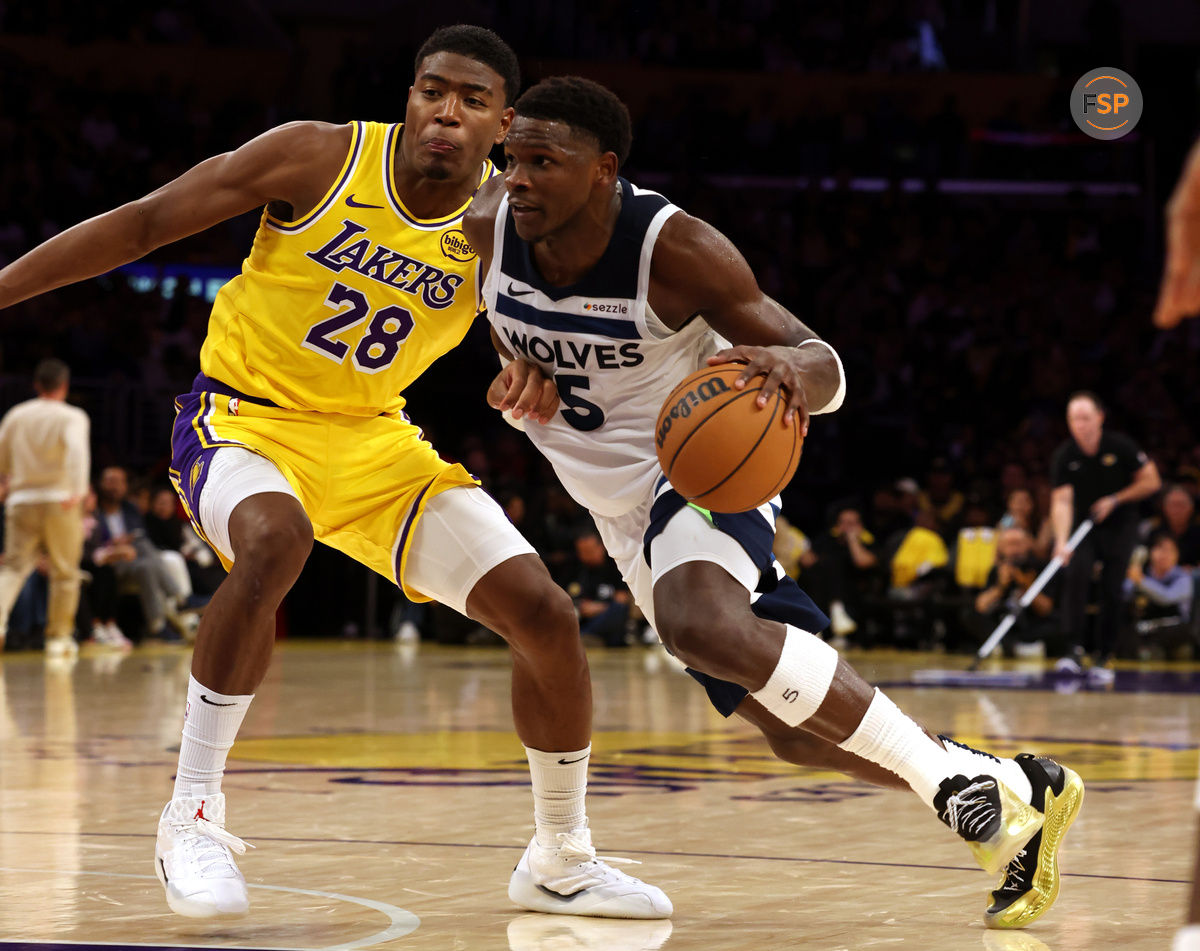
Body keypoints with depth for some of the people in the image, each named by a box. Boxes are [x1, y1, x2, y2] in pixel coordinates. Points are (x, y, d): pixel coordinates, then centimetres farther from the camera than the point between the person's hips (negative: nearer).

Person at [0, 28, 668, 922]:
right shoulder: (321, 158, -16)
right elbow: (144, 223, -11)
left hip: (372, 438, 4)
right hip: (244, 416, -4)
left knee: (546, 615, -5)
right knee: (273, 543, -39)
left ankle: (561, 863, 16)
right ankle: (193, 814, -23)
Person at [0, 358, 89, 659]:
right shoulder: (72, 416, -2)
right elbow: (77, 448, -22)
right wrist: (78, 490, -32)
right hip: (58, 500, -3)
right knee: (64, 573, 10)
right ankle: (58, 638, 13)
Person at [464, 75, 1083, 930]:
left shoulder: (676, 249, -26)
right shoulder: (489, 225, -14)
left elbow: (826, 371, -22)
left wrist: (791, 365, -46)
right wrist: (518, 364, -8)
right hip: (623, 500, 6)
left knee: (699, 623, -39)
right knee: (796, 732, 8)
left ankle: (942, 769, -27)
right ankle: (1017, 794, 24)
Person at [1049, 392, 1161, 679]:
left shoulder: (1120, 446, -12)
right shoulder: (1064, 456, -11)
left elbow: (1151, 481, -5)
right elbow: (1061, 501, -17)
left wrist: (1115, 500, -14)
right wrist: (1061, 541, -30)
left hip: (1119, 527, -1)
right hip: (1083, 524, 1)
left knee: (1112, 590, -5)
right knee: (1075, 575, -22)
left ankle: (1105, 658, 7)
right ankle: (1075, 649, -23)